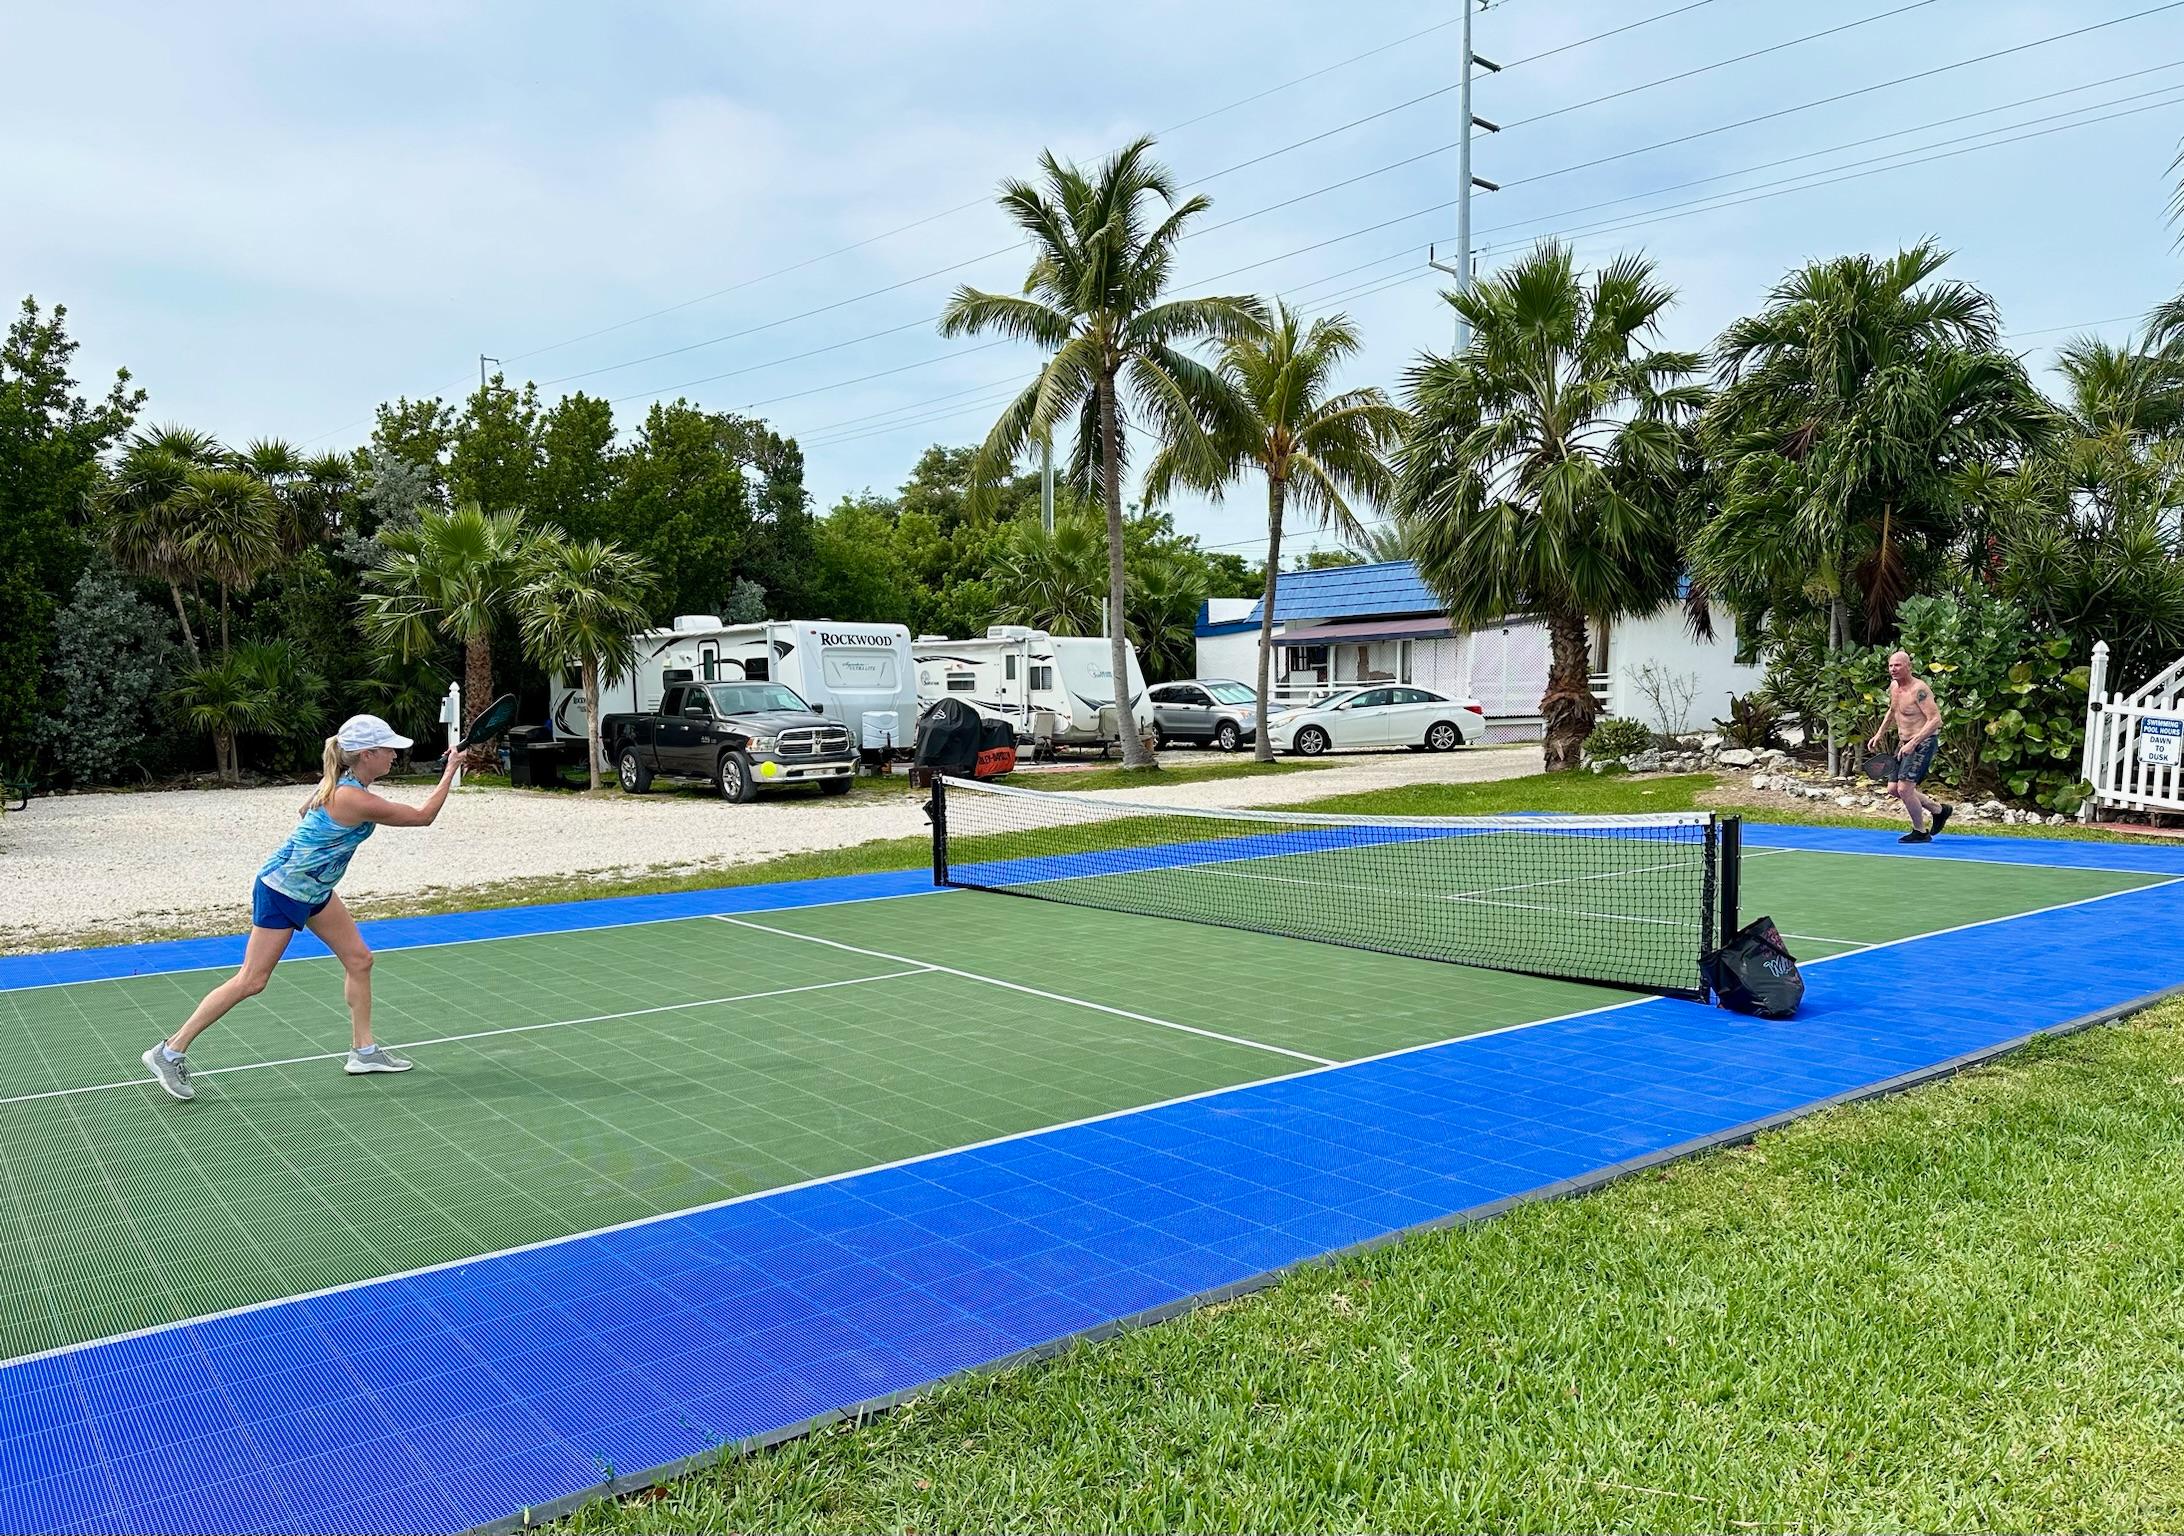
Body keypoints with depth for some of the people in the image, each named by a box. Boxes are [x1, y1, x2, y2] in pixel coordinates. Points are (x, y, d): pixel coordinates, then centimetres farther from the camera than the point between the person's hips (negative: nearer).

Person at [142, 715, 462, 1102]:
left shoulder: (340, 784, 0)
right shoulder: (356, 800, -28)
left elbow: (307, 809, 21)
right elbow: (423, 816, -19)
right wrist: (450, 772, -13)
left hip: (312, 890, 10)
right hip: (282, 891, -10)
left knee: (359, 959, 8)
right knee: (251, 981, -3)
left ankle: (363, 1050, 16)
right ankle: (170, 1052, 8)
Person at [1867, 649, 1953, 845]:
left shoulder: (1918, 689, -20)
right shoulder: (1894, 686, 7)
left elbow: (1935, 720, -25)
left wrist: (1913, 743, -30)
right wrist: (1879, 735, 19)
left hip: (1923, 743, -9)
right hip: (1905, 743, 9)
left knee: (1904, 788, -15)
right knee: (1893, 788, 10)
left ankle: (1920, 832, 2)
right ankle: (1938, 810, 28)